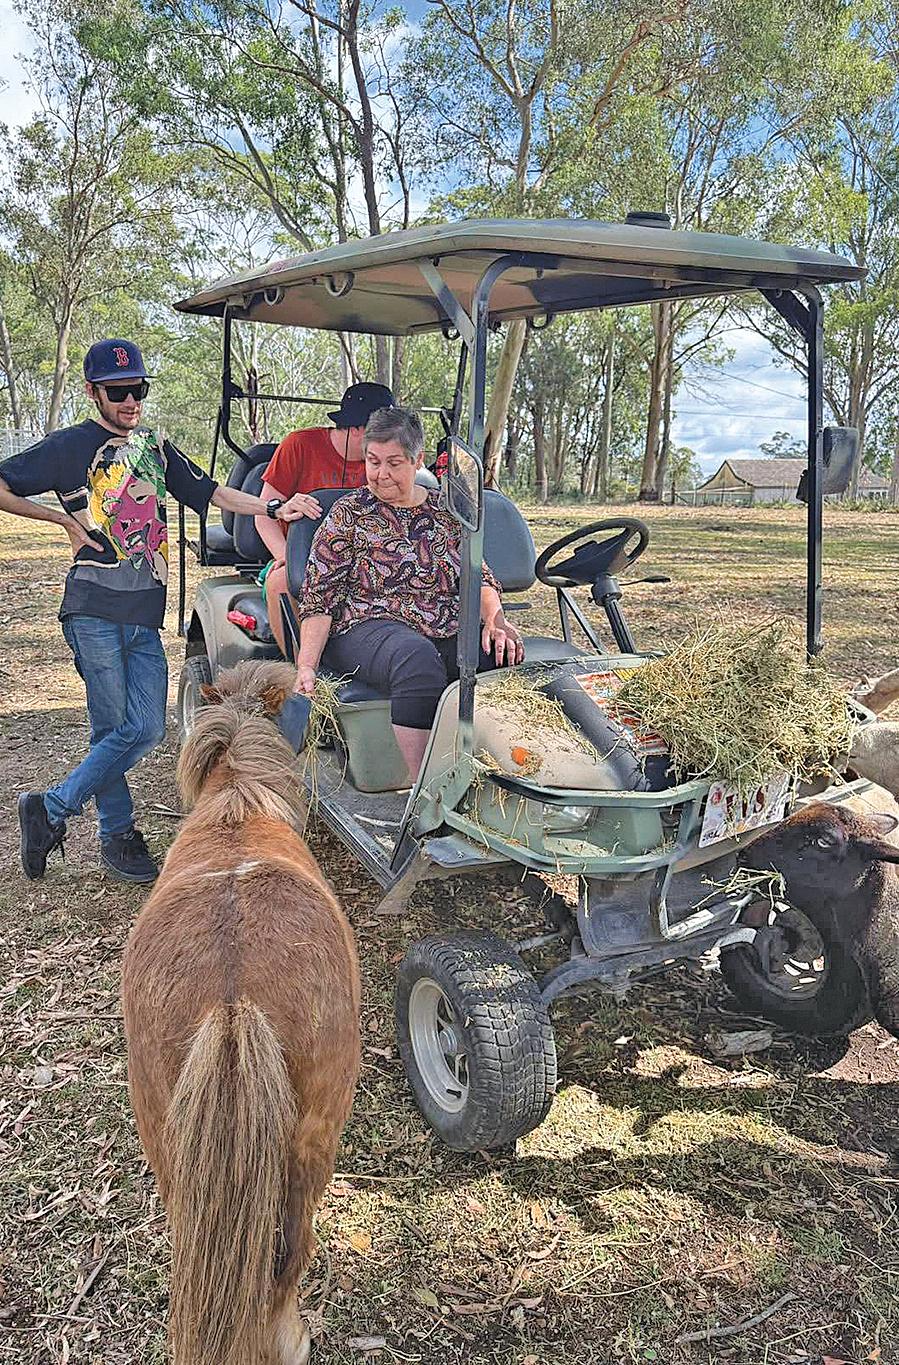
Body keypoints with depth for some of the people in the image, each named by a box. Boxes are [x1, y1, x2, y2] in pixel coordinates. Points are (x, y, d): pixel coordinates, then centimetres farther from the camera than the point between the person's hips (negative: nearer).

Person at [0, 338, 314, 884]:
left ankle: (52, 808, 13)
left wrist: (273, 508, 7)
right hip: (95, 609, -5)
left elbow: (210, 492, 18)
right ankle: (119, 835, 12)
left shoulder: (155, 446, 19)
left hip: (145, 615, 5)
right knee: (116, 729, -4)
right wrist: (64, 517, -2)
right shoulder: (71, 445, 1)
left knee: (146, 728, -1)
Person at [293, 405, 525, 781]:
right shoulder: (348, 514, 7)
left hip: (447, 633, 4)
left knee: (507, 656, -28)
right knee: (418, 658, -39)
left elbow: (479, 576, 13)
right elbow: (319, 598, 1)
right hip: (367, 628, -3)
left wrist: (495, 620, -10)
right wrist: (306, 667, -12)